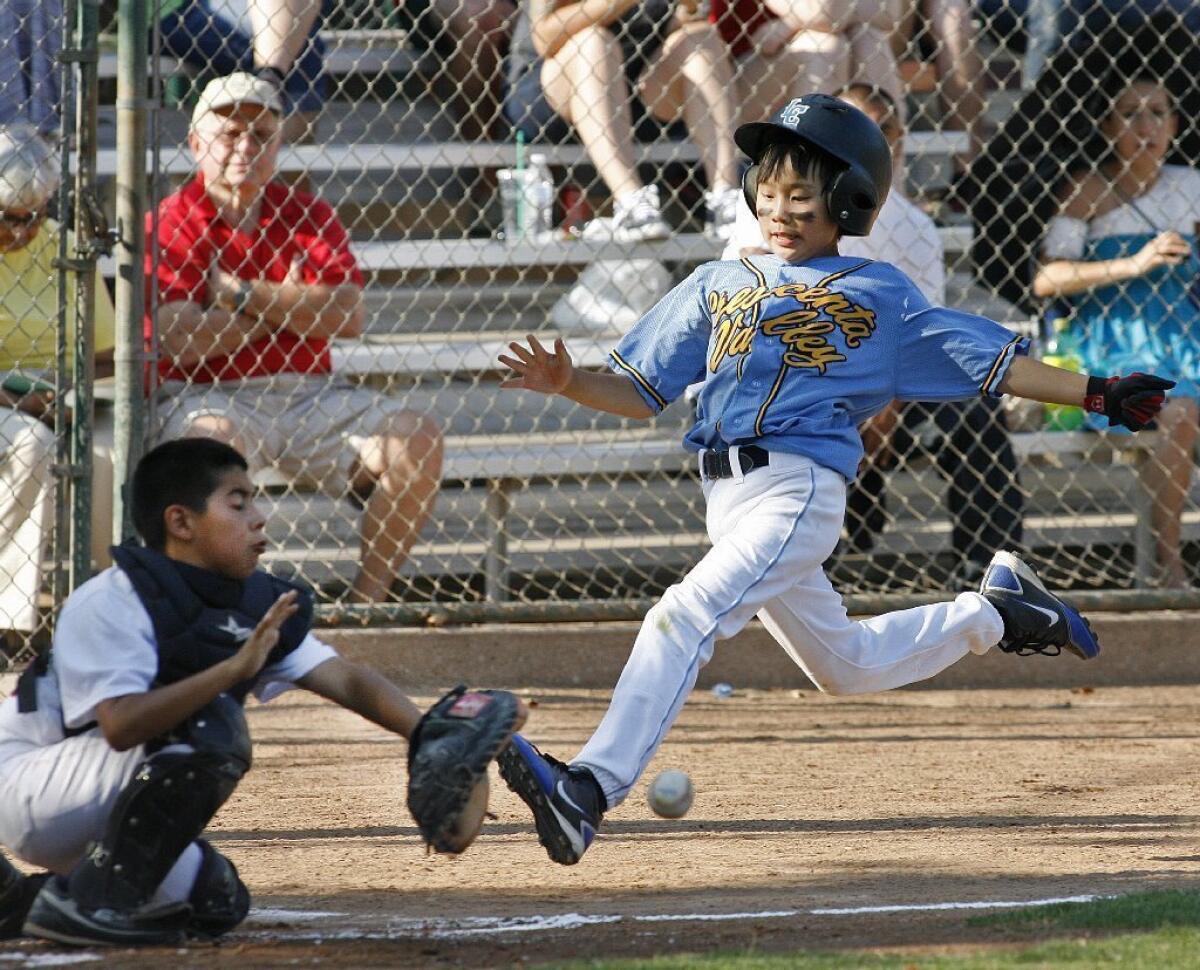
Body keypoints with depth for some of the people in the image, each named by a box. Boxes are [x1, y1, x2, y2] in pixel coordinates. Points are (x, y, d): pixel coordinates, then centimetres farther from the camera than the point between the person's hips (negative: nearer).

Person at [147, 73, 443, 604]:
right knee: (215, 439, -39)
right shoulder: (170, 224, 3)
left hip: (308, 395, 4)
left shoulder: (308, 216, 13)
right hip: (208, 396, -4)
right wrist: (287, 306, -3)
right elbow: (181, 340, -12)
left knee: (417, 438, -17)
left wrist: (244, 295, -8)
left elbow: (348, 317, -3)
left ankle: (369, 594, -10)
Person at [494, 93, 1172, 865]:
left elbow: (992, 363, 12)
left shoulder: (879, 296, 8)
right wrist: (569, 383, -3)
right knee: (847, 667, 19)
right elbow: (640, 393, 16)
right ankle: (991, 614, 41)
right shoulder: (718, 287, 18)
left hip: (801, 489, -6)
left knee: (688, 614, -27)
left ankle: (591, 788, -37)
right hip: (731, 503, 6)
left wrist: (1096, 393, 8)